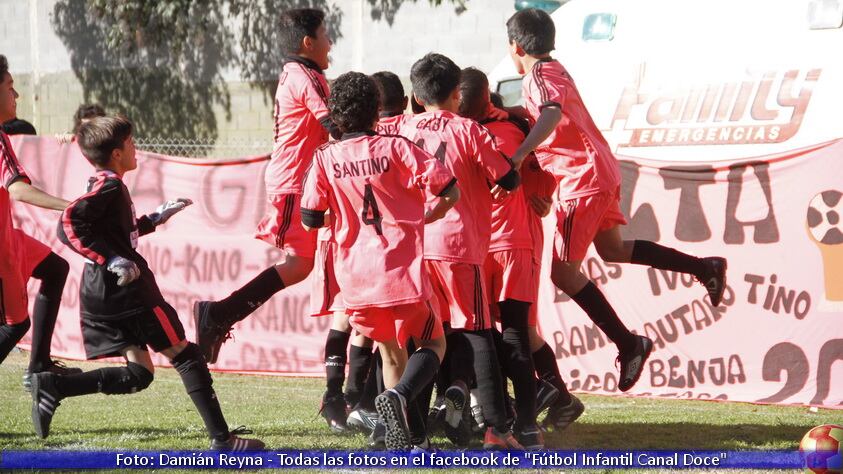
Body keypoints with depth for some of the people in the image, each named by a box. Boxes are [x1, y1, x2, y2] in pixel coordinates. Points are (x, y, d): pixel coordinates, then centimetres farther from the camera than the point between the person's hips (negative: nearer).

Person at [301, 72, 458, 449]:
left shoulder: (325, 158, 2)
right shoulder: (396, 148, -2)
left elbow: (309, 221, 3)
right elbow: (450, 192, -3)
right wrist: (427, 217, 17)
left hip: (356, 276, 3)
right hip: (400, 269, -3)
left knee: (390, 350, 21)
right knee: (433, 343, 12)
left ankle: (407, 435, 14)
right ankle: (399, 396, -18)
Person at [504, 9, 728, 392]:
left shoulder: (538, 76, -15)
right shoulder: (554, 70, 15)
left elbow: (552, 113, -37)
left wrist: (519, 155, -48)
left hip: (582, 177, -10)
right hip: (600, 171, 10)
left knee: (564, 271, -7)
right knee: (613, 249, 26)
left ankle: (628, 344, -7)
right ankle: (704, 267, 29)